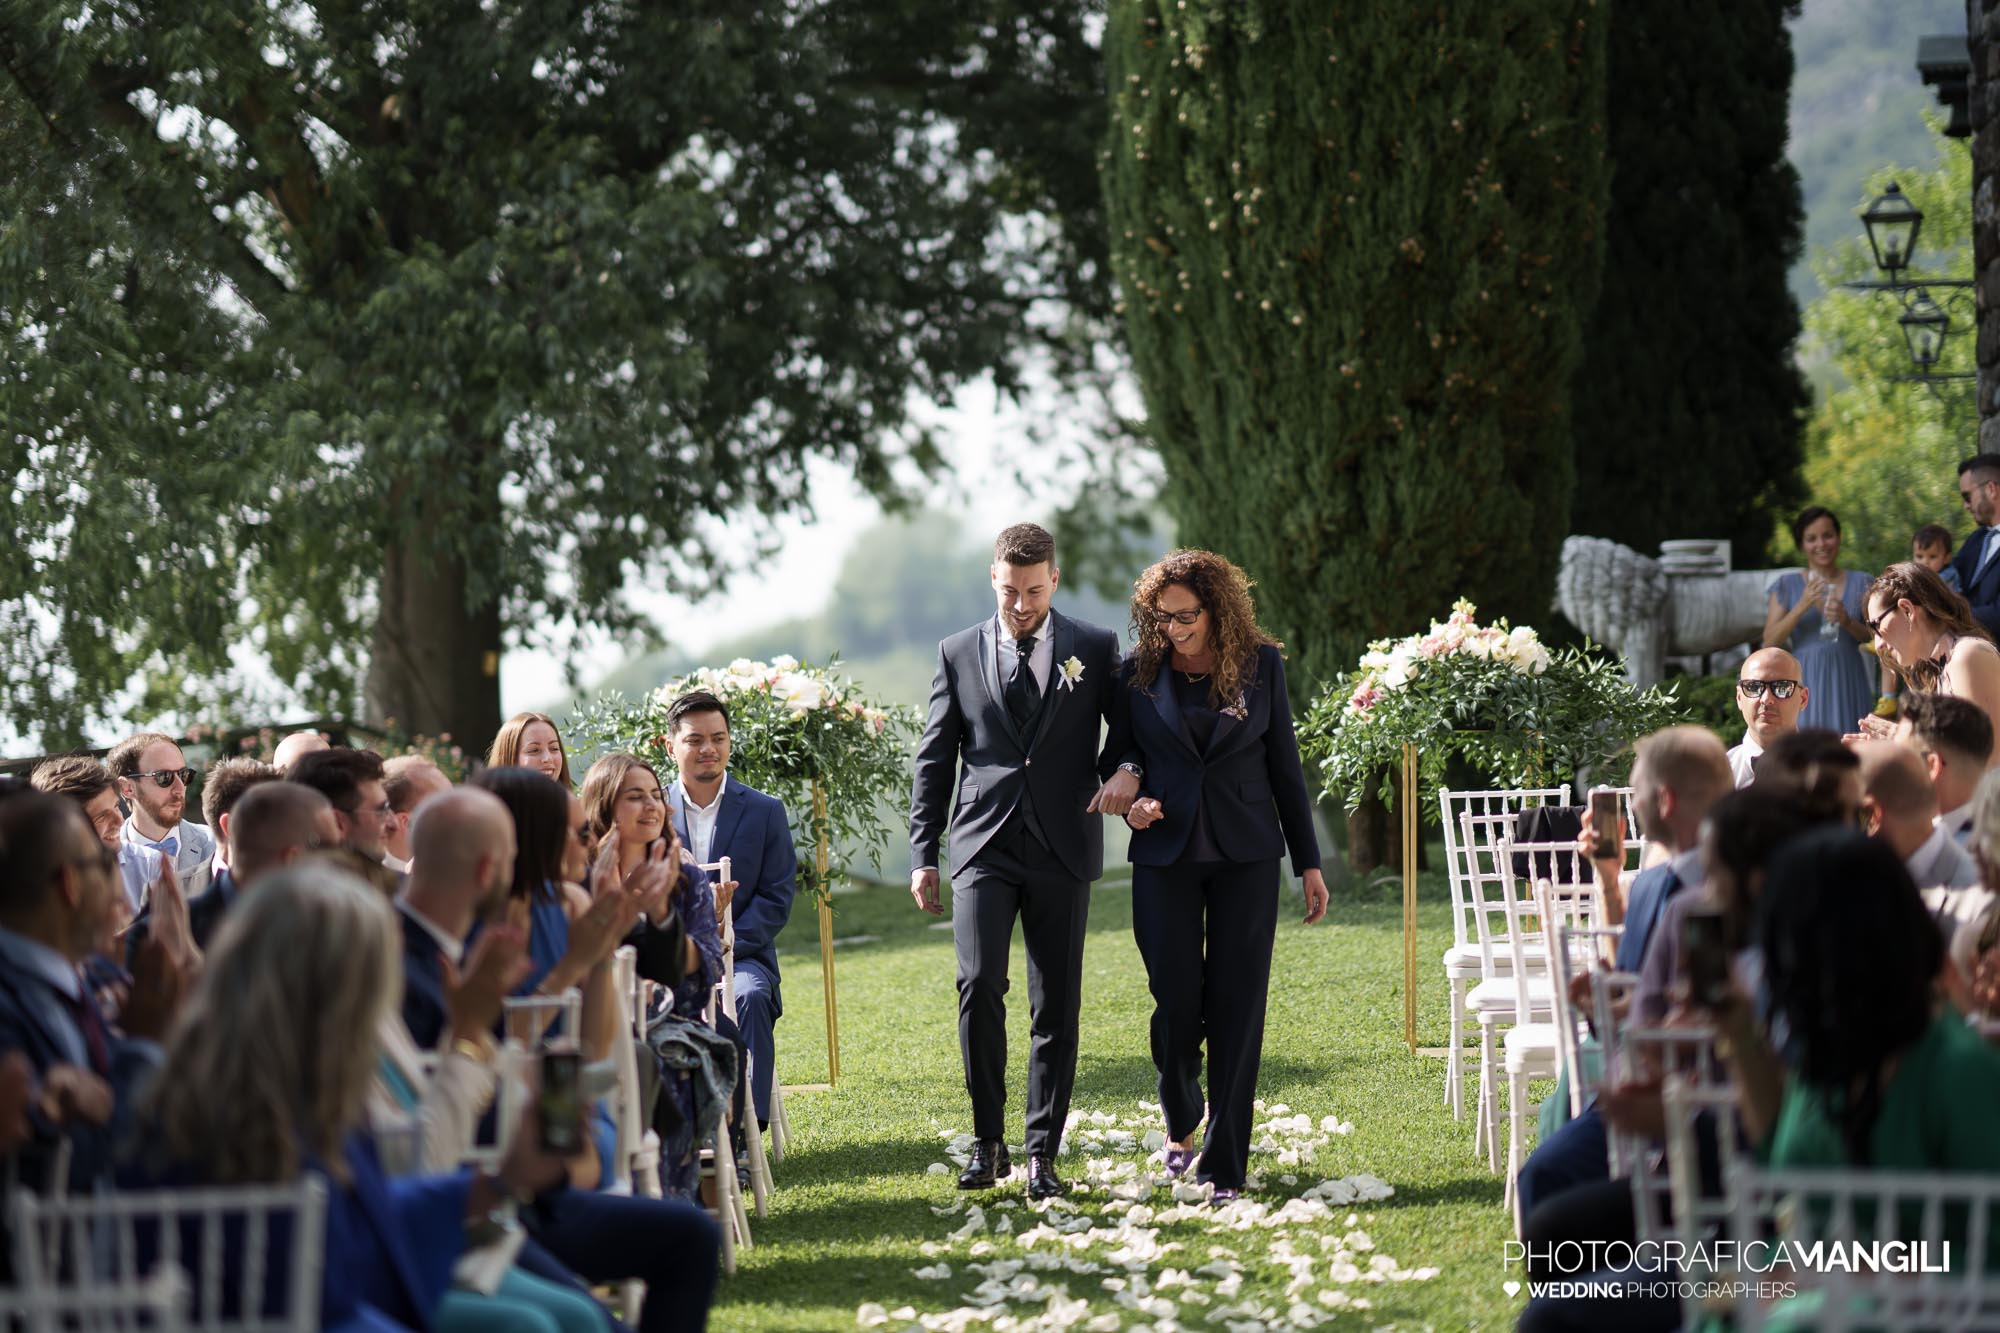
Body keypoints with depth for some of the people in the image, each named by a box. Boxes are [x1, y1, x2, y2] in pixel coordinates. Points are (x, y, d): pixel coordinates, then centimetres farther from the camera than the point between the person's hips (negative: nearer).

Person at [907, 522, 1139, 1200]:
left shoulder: (1096, 648, 6)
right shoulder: (959, 653, 8)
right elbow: (933, 760, 11)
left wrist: (1127, 770, -10)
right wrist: (923, 855, 4)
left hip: (1062, 849, 0)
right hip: (984, 846, 0)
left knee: (1056, 1007, 1)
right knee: (979, 985, -16)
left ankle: (1043, 1154, 9)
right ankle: (988, 1141, -3)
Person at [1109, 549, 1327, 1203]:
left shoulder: (1261, 665, 1)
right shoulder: (1138, 672, 1)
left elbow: (1285, 765, 6)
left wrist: (1309, 863, 6)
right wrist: (1131, 801, -10)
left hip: (1246, 855, 0)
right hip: (1166, 854, 0)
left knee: (1236, 1006, -3)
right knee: (1176, 1000, -3)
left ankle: (1224, 1167, 2)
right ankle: (1181, 1119, 28)